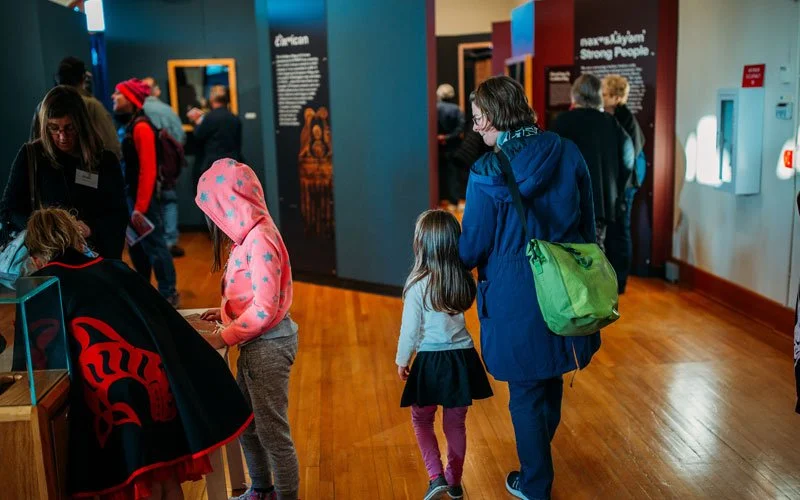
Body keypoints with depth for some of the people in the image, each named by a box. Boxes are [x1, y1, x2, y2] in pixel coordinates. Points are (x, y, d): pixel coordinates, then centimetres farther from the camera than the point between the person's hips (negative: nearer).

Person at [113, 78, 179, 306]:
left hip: (143, 199, -9)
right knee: (136, 247, 17)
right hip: (129, 196, 9)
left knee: (153, 245, -1)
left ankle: (168, 294, 9)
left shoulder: (141, 127, -15)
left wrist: (140, 207, -22)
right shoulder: (127, 126, 12)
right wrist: (132, 203, 11)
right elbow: (126, 166, 14)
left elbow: (148, 171, -21)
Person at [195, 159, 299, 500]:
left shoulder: (259, 239, -22)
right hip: (255, 343, 10)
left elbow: (265, 309, -24)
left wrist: (223, 338, -18)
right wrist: (226, 312, 9)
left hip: (268, 345, -10)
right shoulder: (249, 234, 7)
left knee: (272, 430, 4)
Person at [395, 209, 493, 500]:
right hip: (463, 358, 4)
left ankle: (436, 476, 8)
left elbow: (410, 330, -9)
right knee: (456, 423, 16)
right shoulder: (465, 281, -3)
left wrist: (401, 361, 4)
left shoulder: (418, 285, -15)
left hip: (431, 361, -4)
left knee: (421, 419, 18)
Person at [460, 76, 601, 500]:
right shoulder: (567, 153, -4)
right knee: (551, 378, 25)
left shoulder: (487, 174, -18)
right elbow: (588, 224, 4)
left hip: (517, 297, -5)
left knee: (526, 391, 12)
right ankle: (540, 454, 49)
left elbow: (473, 246, -10)